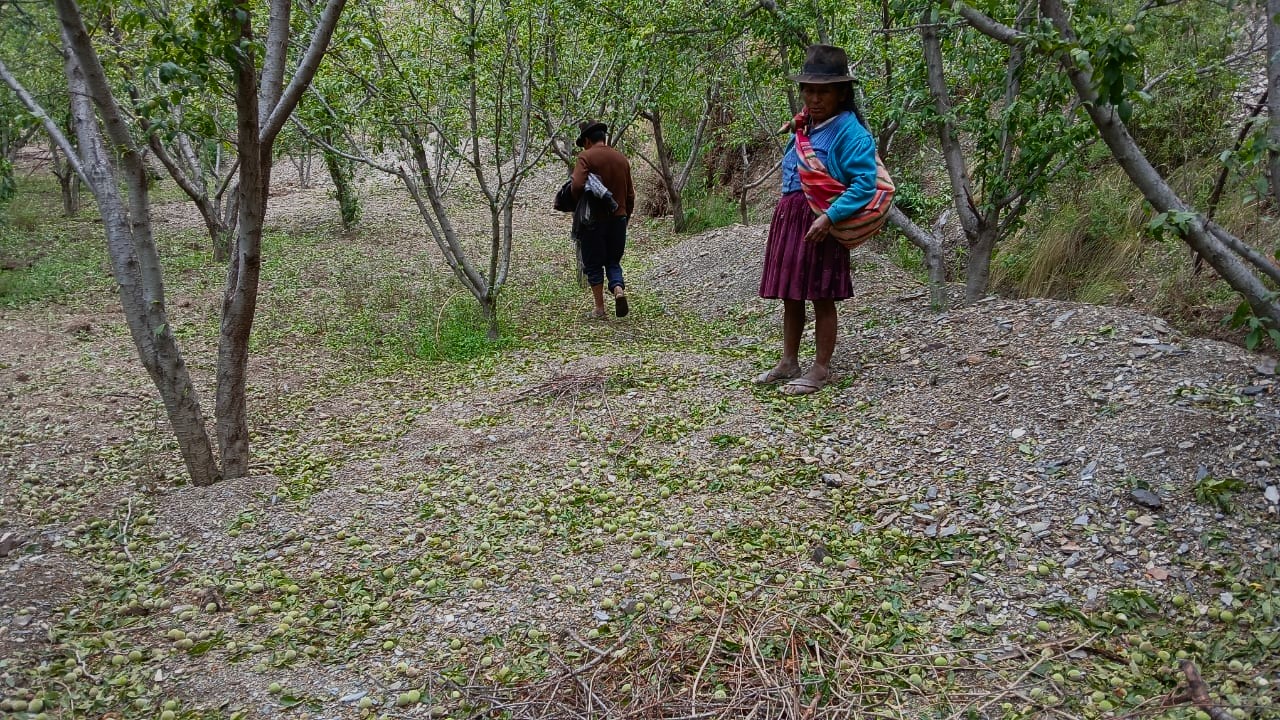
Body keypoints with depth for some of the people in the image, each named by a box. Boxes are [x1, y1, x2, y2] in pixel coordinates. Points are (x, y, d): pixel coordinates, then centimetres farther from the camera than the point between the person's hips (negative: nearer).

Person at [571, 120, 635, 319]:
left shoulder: (586, 157, -9)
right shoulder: (622, 158, 9)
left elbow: (577, 185, -23)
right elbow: (630, 194, 13)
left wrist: (578, 205, -4)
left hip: (593, 220, -4)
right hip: (618, 219, 5)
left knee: (593, 265, 8)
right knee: (613, 261, 16)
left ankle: (599, 308, 10)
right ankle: (619, 289, -10)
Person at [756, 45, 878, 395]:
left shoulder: (850, 132, -12)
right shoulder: (803, 127, 12)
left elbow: (865, 182, -20)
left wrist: (829, 217, -27)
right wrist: (784, 212, 14)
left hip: (820, 223, -8)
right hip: (788, 218, 8)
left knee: (821, 298, 1)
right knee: (790, 295, 14)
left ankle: (821, 369, 13)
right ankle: (788, 363, 27)